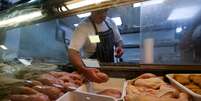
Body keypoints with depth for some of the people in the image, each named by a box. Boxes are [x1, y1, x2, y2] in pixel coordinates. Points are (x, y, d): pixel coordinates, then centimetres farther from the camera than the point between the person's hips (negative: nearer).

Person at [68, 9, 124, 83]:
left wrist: (119, 47, -9)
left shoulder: (110, 22, 1)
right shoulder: (83, 26, -18)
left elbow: (119, 40, 14)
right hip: (91, 69, -4)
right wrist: (85, 70, -43)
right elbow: (72, 52, -27)